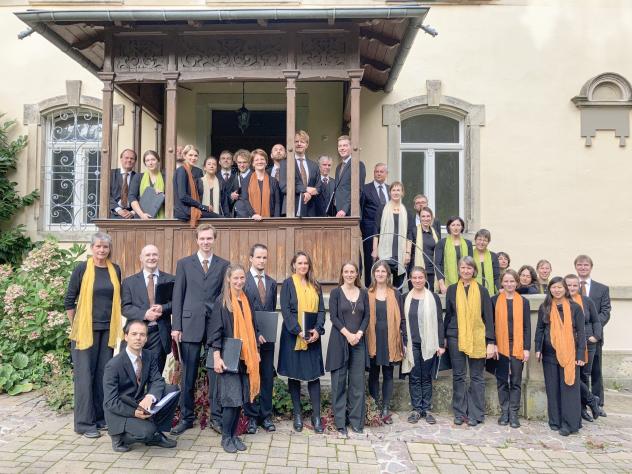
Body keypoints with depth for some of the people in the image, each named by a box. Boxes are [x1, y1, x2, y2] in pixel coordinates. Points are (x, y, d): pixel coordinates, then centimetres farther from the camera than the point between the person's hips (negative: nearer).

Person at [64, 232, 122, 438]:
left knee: (104, 373, 8)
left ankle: (101, 417, 19)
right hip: (86, 329, -3)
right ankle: (85, 422, 9)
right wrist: (75, 326, 0)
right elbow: (69, 300, 0)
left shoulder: (115, 270, 6)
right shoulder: (82, 269, -5)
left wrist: (118, 326, 12)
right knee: (85, 374, 1)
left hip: (109, 329, 4)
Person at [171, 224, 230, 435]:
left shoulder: (224, 265, 8)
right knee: (188, 375, 7)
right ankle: (186, 417, 20)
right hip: (190, 324, 0)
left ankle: (216, 417, 15)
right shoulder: (184, 263, 8)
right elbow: (177, 296, 4)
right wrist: (176, 326, -2)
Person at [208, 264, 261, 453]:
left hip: (245, 357, 5)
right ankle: (225, 437, 10)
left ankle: (234, 435, 21)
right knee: (232, 398, -7)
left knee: (241, 398, 7)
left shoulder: (247, 301, 10)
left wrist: (255, 352, 13)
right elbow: (215, 330, -9)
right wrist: (217, 357, -15)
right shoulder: (221, 301, -6)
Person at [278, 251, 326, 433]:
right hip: (292, 335, -3)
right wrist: (299, 331, -18)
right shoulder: (287, 284, 0)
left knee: (314, 374, 1)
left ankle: (316, 416, 6)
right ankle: (297, 414, 15)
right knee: (294, 374, 5)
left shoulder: (315, 286, 10)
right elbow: (285, 311, -8)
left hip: (313, 336, 3)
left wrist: (317, 330, -10)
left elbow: (321, 310, 6)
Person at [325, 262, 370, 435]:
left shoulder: (363, 293, 8)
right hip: (340, 341, -2)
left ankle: (356, 420, 15)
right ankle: (340, 421, 12)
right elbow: (333, 317, -6)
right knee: (339, 382, 2)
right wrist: (347, 334, -15)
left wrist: (359, 334, -10)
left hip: (359, 342, 3)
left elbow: (366, 317, 5)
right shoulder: (335, 292, 0)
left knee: (357, 382, 5)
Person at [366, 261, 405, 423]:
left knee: (388, 375, 6)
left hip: (390, 341, 0)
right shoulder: (367, 294, 3)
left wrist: (404, 341, 0)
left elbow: (401, 319, 4)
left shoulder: (395, 294, 4)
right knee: (373, 374, 8)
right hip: (372, 340, 0)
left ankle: (385, 409, 15)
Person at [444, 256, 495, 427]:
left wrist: (490, 342, -5)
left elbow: (488, 317, 1)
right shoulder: (452, 289, 6)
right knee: (458, 376, 6)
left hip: (477, 339, -1)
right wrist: (444, 337, 7)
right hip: (456, 338, 1)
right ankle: (459, 413, 16)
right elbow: (448, 315, 10)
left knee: (477, 377, 4)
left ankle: (475, 414, 14)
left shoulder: (482, 290, 2)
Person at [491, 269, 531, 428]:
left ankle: (514, 413, 12)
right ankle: (504, 412, 16)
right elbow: (490, 324, 3)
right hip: (500, 346, 0)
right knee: (502, 380, 6)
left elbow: (527, 327, 5)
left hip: (518, 347, 0)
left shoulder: (523, 302, 5)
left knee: (516, 381, 4)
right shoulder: (494, 300, 3)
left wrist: (526, 348, -2)